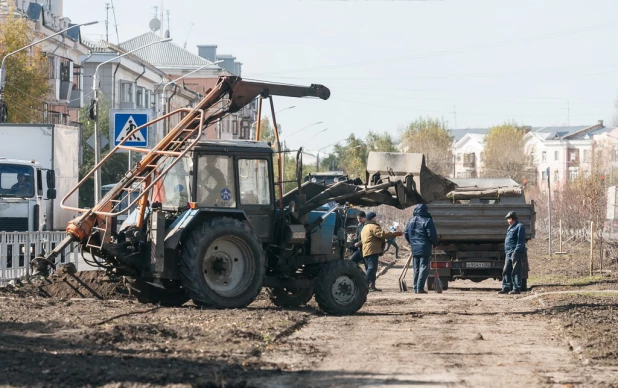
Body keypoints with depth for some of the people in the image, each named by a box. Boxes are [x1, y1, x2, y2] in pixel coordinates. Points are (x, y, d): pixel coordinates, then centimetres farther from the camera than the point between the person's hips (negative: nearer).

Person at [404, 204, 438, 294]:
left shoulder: (411, 221, 9)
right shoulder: (427, 221, -10)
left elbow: (406, 234, 12)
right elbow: (432, 235, -12)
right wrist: (435, 244, 4)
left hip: (414, 248, 6)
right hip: (424, 248, -6)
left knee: (416, 269, 13)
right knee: (424, 268, -4)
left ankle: (416, 288, 12)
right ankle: (420, 288, -12)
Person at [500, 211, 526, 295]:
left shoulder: (519, 226, -7)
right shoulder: (510, 227, 22)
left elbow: (520, 241, -15)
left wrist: (516, 252, -21)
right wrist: (506, 251, 19)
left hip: (515, 253, -10)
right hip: (509, 253, 10)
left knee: (516, 271, -7)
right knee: (506, 271, 8)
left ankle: (516, 289, -5)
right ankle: (506, 288, 13)